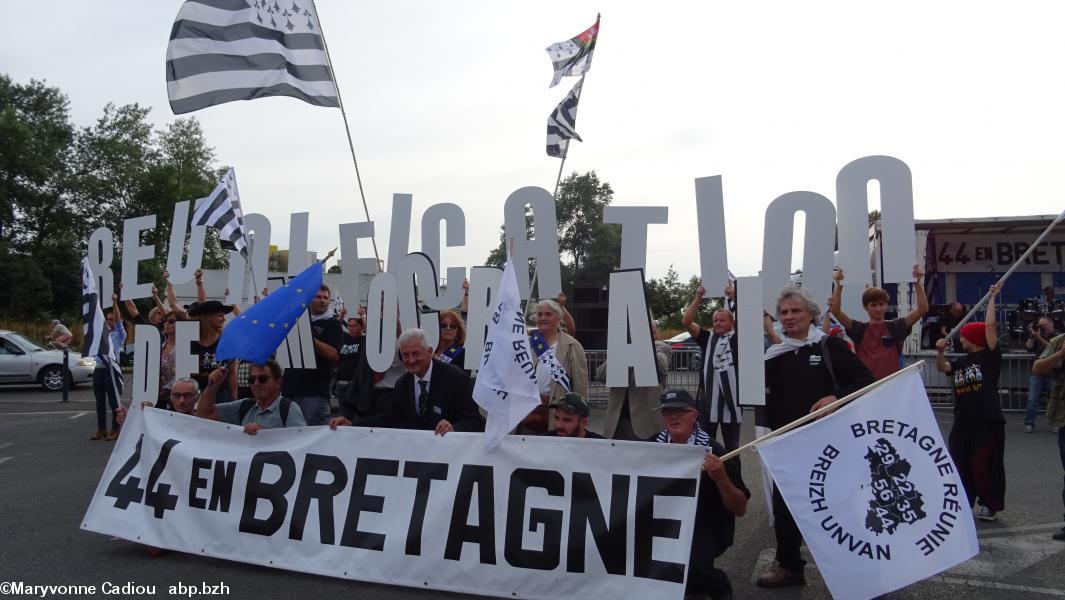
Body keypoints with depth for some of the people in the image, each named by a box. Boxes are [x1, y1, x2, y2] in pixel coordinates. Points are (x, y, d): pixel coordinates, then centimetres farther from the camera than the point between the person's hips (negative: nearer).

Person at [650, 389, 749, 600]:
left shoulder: (714, 451, -15)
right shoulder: (653, 445, -4)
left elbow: (740, 509, -13)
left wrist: (720, 477, -29)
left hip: (705, 529, -4)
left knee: (686, 566, -31)